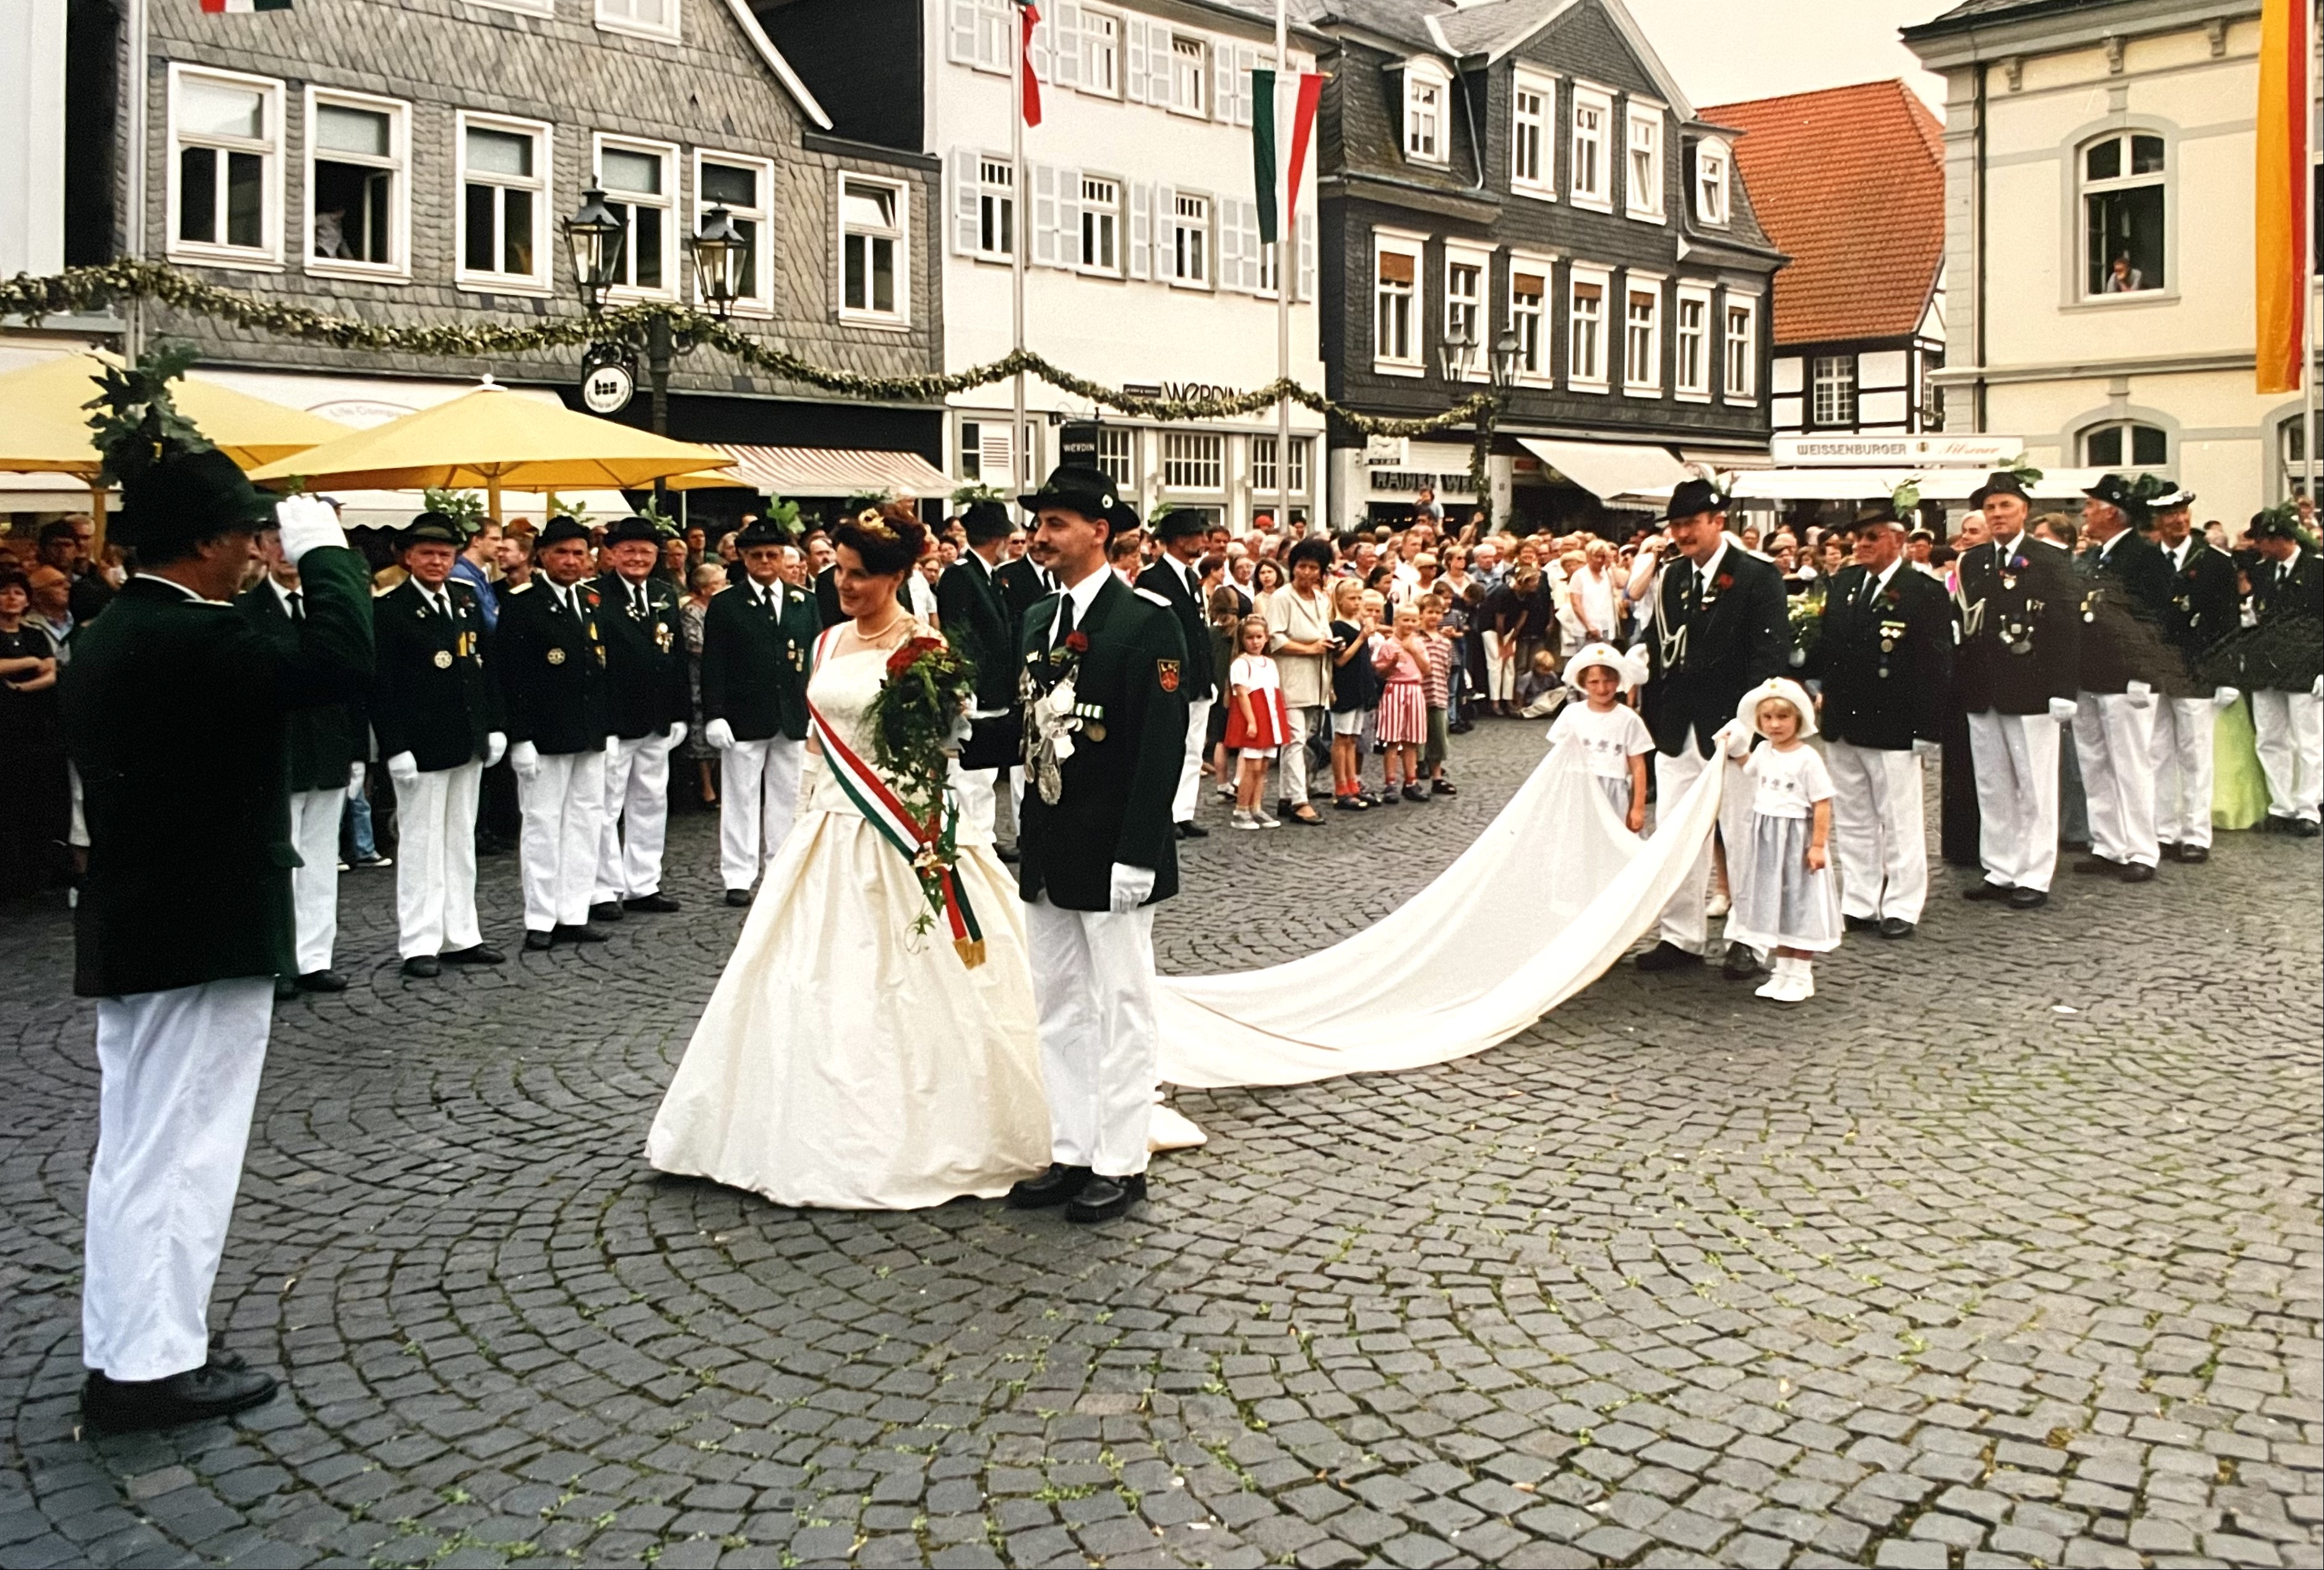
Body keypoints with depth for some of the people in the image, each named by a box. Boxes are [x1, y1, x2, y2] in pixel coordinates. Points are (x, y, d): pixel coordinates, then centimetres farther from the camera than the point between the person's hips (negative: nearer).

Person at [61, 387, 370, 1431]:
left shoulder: (108, 637, 11)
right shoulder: (190, 638, -20)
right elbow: (344, 662, -31)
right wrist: (322, 546, -16)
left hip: (133, 929, 10)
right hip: (204, 933, -10)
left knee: (136, 1144, 16)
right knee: (179, 1148, 0)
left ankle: (121, 1351, 26)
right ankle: (154, 1364, 9)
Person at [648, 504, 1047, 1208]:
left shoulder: (923, 644, -8)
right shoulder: (829, 642, 11)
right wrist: (805, 818, 15)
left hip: (897, 837, -7)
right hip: (830, 834, 7)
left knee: (904, 986, 0)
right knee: (817, 984, 10)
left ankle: (915, 1138, 15)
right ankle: (825, 1134, 24)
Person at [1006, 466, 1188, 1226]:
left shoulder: (1146, 621, -11)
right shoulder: (1038, 618, 11)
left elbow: (1162, 744, -15)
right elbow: (1032, 728, 14)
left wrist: (1135, 852, -19)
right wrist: (1027, 833, 10)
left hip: (1111, 852, -7)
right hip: (1046, 850, 8)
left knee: (1121, 1008, 3)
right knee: (1058, 1010, 13)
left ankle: (1121, 1163, 14)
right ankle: (1071, 1153, 24)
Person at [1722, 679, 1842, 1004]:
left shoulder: (1807, 758, -15)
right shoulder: (1763, 752, 4)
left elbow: (1822, 804, -16)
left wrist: (1818, 845, -19)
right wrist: (1737, 749, 17)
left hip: (1797, 840, -7)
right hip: (1765, 839, 7)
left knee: (1799, 908, 3)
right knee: (1774, 907, 12)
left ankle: (1801, 977, 13)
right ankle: (1783, 972, 23)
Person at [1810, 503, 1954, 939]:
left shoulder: (1925, 592, -8)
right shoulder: (1842, 584, 10)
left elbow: (1937, 665, -10)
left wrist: (1929, 727, -14)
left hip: (1894, 728, -6)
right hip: (1842, 723, 6)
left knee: (1900, 822, 4)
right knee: (1851, 821, 12)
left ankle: (1902, 908, 13)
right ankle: (1858, 905, 21)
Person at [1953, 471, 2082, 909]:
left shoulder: (2051, 559, -2)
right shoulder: (1971, 561, 11)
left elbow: (2067, 626, -7)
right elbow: (1962, 626, 10)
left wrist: (2062, 691, -13)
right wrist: (1961, 684, 4)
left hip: (2031, 690, -5)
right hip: (1982, 692, 5)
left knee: (2035, 789, 2)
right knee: (1991, 788, 10)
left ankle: (2034, 879, 8)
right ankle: (1999, 873, 19)